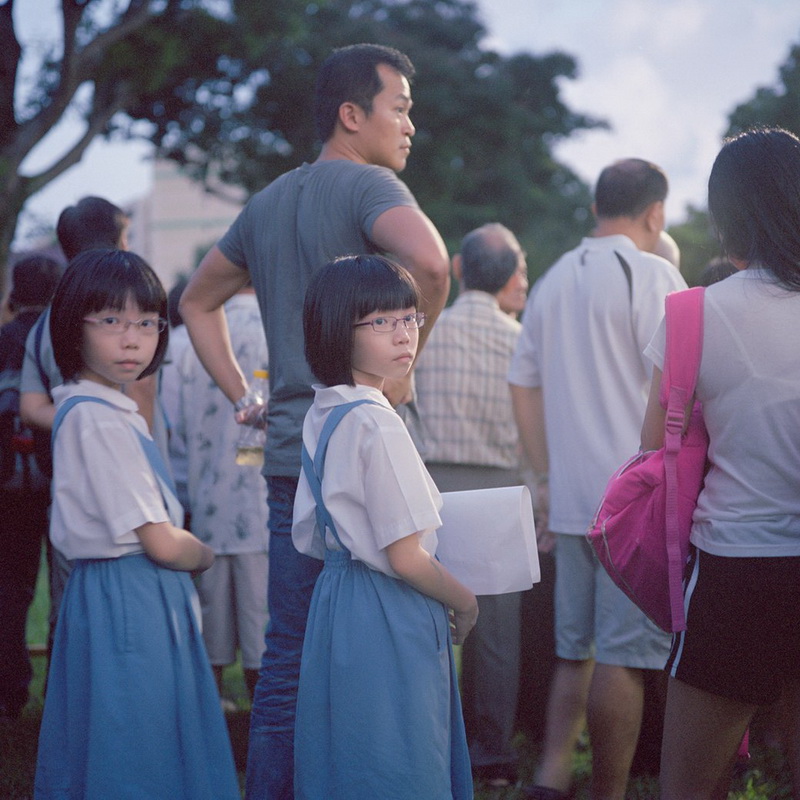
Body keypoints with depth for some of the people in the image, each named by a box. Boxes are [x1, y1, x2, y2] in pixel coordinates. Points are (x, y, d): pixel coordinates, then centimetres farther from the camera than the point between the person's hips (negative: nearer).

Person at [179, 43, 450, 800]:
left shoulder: (269, 202, 16)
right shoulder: (367, 184, -8)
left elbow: (197, 301, 27)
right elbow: (429, 260, -29)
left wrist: (242, 396, 20)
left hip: (288, 456, 7)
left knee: (287, 655, 11)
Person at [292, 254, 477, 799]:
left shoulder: (321, 415, 7)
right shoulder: (377, 425, -20)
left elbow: (308, 538, 13)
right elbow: (406, 559, -20)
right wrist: (465, 602, -4)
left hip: (335, 599, 9)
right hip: (389, 622, -9)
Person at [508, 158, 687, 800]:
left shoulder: (552, 282, 14)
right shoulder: (652, 275, -7)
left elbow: (524, 389, 17)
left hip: (570, 499, 7)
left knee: (577, 650, 15)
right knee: (623, 655, -3)